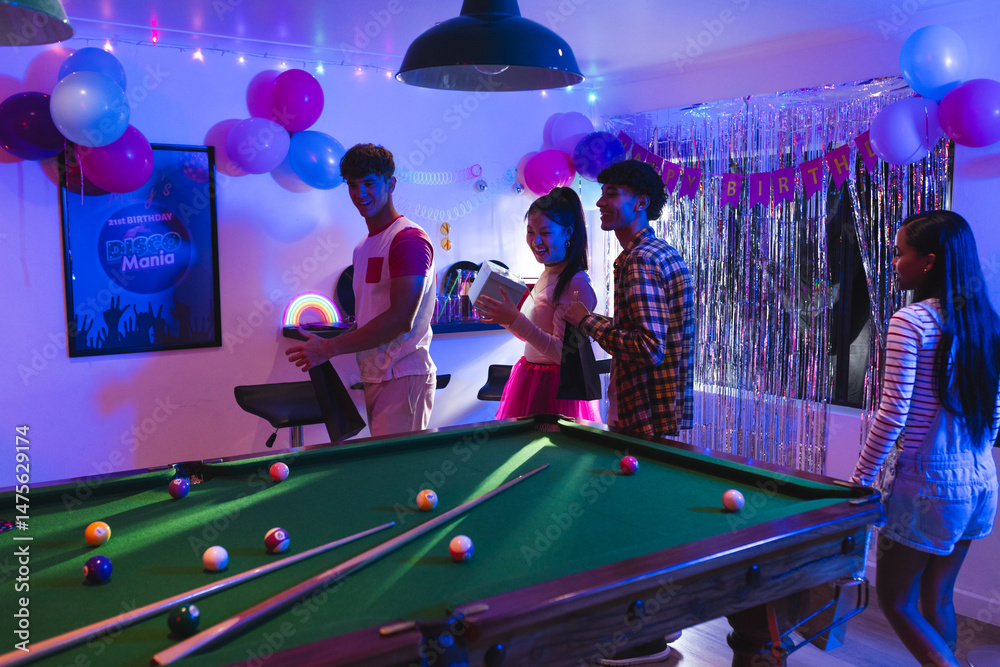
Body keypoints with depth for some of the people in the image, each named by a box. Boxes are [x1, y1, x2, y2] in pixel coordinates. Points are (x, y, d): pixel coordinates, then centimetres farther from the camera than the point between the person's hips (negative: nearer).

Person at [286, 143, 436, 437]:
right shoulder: (363, 247, 18)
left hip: (402, 377, -9)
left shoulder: (409, 239, -12)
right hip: (374, 376, 9)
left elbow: (401, 320, -20)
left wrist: (330, 348, -18)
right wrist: (323, 343, 7)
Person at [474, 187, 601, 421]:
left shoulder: (576, 284, -18)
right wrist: (505, 317, 3)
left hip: (555, 386, -8)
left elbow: (563, 353, -23)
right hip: (529, 380, 8)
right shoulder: (546, 275, 9)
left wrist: (515, 320, -27)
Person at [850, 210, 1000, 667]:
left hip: (928, 487, -7)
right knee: (937, 598, 18)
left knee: (894, 599, 7)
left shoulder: (910, 321, -17)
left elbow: (893, 413, -19)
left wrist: (861, 477, -10)